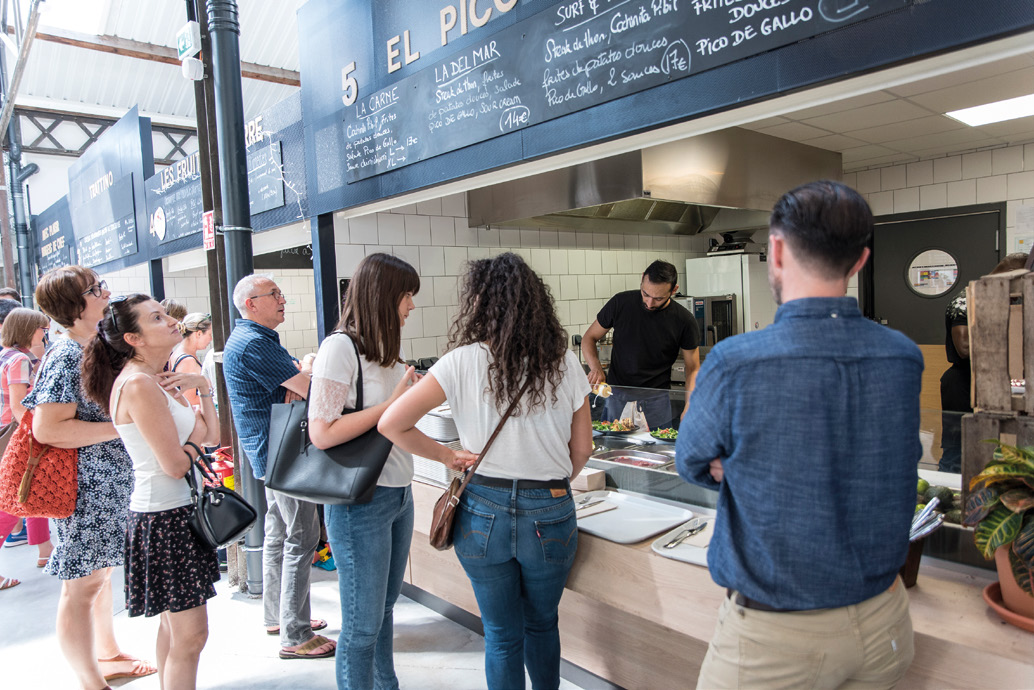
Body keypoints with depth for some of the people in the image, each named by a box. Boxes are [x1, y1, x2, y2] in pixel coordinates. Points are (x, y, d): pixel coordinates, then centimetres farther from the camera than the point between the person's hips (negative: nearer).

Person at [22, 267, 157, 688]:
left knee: (102, 571, 22)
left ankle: (107, 655, 38)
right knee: (82, 585, 3)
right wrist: (120, 427, -21)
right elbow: (48, 429, -25)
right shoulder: (67, 356, -18)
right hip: (85, 485, -9)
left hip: (111, 482, 9)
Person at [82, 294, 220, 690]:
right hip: (165, 516, -10)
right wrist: (197, 435, -4)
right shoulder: (138, 383, -20)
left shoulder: (159, 380, 9)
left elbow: (211, 434, 10)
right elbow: (175, 464, -23)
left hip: (178, 511, 10)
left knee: (174, 624, 19)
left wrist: (202, 388, -1)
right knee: (190, 634, -2)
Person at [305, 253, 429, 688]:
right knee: (363, 624, 6)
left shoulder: (388, 347, 11)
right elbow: (322, 433, -21)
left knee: (384, 607, 23)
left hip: (399, 493, 8)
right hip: (360, 502, -8)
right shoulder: (340, 347, -16)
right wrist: (393, 402, -19)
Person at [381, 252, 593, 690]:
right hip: (550, 514, 2)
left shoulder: (464, 362, -10)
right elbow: (582, 450, 2)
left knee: (502, 635, 17)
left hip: (483, 511, -1)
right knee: (542, 624, 25)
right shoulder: (564, 364, -4)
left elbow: (391, 424, -11)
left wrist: (447, 455, 2)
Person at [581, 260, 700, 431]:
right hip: (617, 399, 1)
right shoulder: (621, 303, -7)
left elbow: (693, 369, 1)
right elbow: (589, 338, 4)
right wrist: (596, 368, -15)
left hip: (656, 403, -1)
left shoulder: (684, 320, -8)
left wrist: (689, 407, -13)